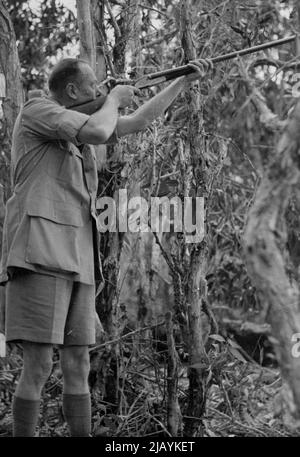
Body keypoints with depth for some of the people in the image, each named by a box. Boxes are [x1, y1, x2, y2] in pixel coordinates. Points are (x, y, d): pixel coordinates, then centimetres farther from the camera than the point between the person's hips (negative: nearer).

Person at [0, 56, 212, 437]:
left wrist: (184, 80, 29)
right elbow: (99, 132, -15)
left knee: (78, 366, 5)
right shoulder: (36, 110, 0)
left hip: (76, 259, 9)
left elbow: (138, 122, 29)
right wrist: (115, 99, 5)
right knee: (38, 367, -11)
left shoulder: (77, 128, 23)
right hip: (39, 253, -8)